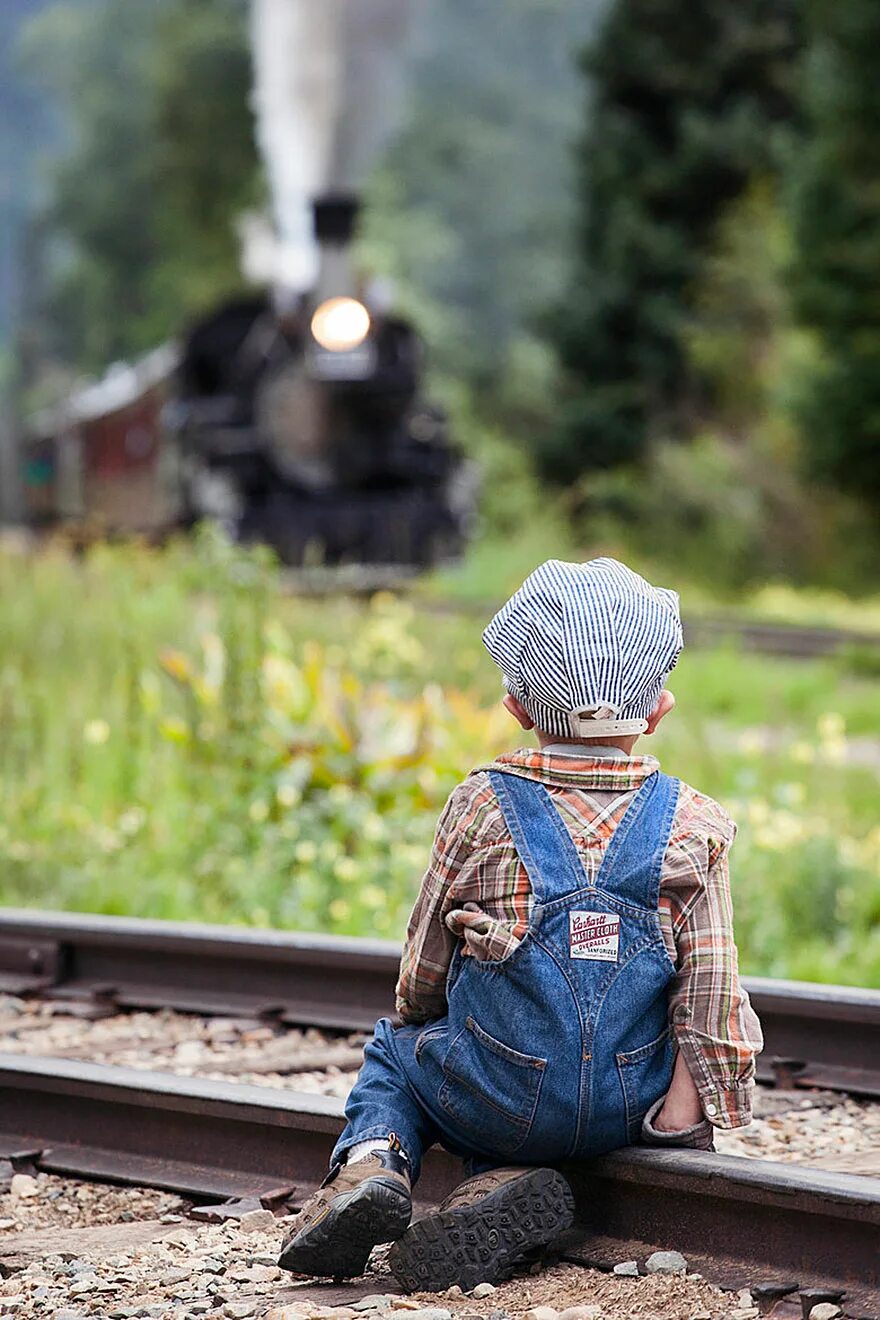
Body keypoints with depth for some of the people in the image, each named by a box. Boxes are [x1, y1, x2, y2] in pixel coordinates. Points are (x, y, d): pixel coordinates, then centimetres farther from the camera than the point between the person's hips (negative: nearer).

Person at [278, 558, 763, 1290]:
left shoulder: (479, 806, -2)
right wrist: (683, 1112, 1)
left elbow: (422, 971, 7)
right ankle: (511, 1194, 0)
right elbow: (711, 987, -6)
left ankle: (373, 1158, -2)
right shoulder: (696, 825, -1)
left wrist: (416, 1018, 28)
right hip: (627, 1110, 1)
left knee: (394, 1052, 30)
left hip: (498, 1102, -1)